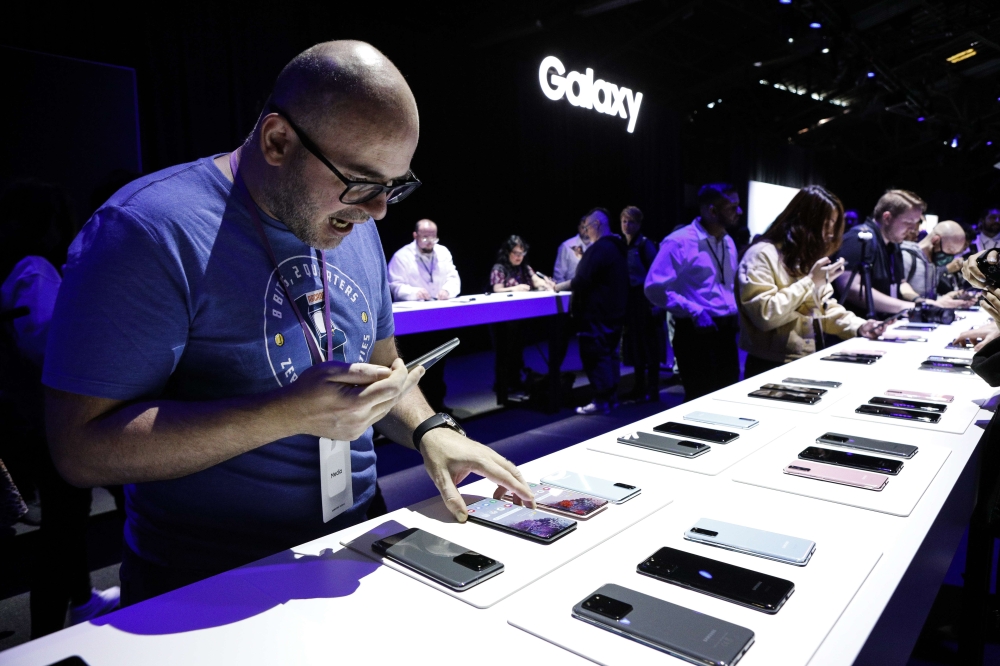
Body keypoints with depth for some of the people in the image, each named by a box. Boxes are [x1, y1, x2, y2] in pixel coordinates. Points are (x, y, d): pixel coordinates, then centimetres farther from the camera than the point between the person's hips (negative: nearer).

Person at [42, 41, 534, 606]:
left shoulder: (354, 225, 4)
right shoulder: (150, 230, -18)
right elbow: (81, 448, -20)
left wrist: (429, 431, -7)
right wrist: (291, 414, -27)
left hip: (355, 550, 3)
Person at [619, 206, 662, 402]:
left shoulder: (645, 244, -8)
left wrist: (655, 303, -18)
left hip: (644, 298, -6)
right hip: (628, 299, 6)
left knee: (648, 344, 1)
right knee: (634, 343, 12)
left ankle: (652, 390, 10)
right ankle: (639, 387, 23)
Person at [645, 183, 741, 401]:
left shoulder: (728, 243, 14)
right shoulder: (679, 242, -13)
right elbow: (655, 288, -17)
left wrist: (735, 312, 9)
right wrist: (694, 311, -21)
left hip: (725, 331, 8)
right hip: (696, 332, -8)